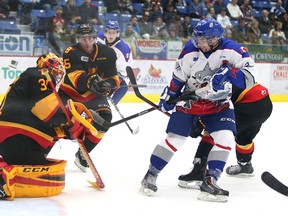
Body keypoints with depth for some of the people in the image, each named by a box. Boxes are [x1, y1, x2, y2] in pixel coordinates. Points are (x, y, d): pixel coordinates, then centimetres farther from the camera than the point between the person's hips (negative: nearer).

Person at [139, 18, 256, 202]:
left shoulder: (232, 50, -19)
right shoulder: (190, 50, -12)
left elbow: (249, 77, -23)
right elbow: (178, 76, 2)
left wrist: (229, 74, -38)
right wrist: (169, 96, 1)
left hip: (219, 104, 0)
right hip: (190, 100, 0)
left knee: (225, 138, -16)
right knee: (174, 138, -4)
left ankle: (210, 182, -8)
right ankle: (150, 176, 10)